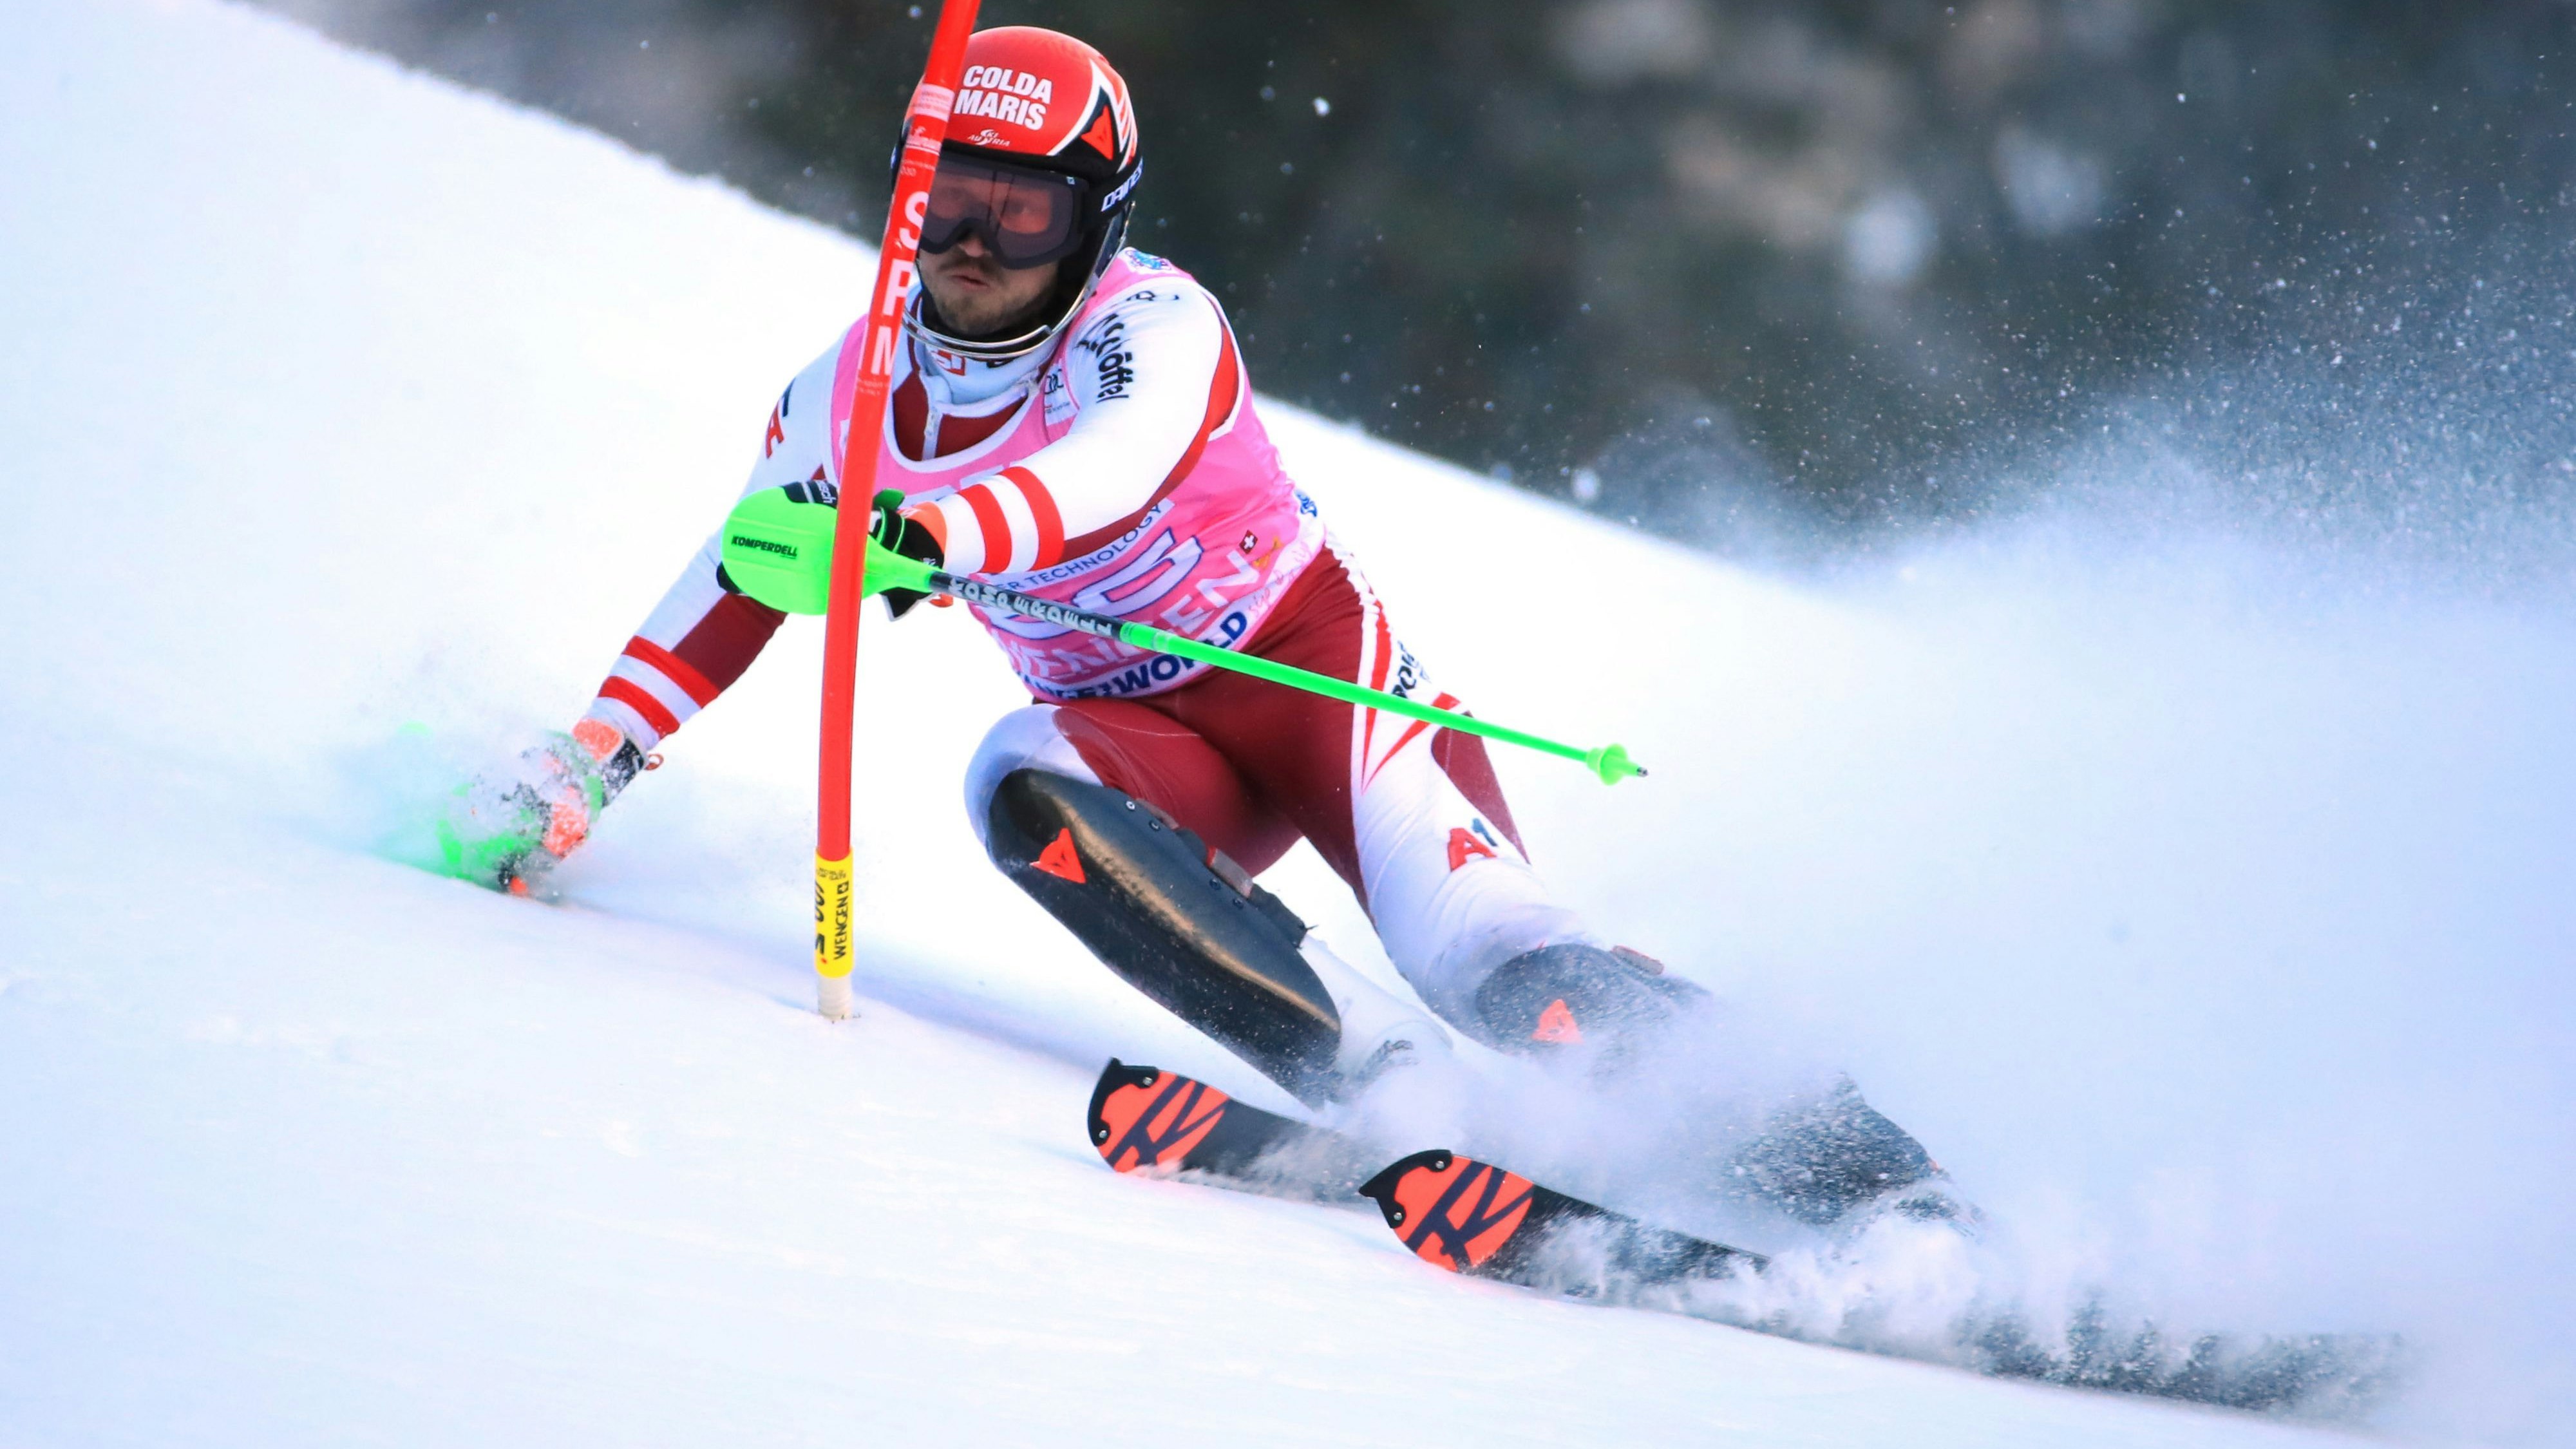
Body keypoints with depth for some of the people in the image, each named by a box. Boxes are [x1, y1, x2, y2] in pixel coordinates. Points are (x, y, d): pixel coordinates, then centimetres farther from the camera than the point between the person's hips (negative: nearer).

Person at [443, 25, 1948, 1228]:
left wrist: (937, 530, -62)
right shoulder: (856, 392, -4)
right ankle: (1398, 1089, -35)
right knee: (1024, 790, -31)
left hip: (1317, 666, -4)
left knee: (1493, 964, -27)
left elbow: (1114, 465, -44)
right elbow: (734, 582, 9)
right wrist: (582, 768, 3)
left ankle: (1832, 1150, -21)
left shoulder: (1156, 325, -21)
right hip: (1146, 737, 5)